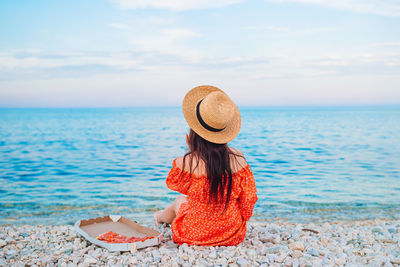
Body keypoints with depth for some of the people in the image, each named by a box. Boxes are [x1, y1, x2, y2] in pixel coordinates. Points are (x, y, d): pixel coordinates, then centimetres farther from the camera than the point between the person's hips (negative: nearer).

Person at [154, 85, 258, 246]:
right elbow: (249, 199, -4)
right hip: (233, 236, 2)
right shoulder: (238, 158, -15)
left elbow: (173, 183, 2)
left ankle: (162, 218, 64)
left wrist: (190, 151, 4)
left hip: (194, 236, -2)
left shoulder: (184, 163, -22)